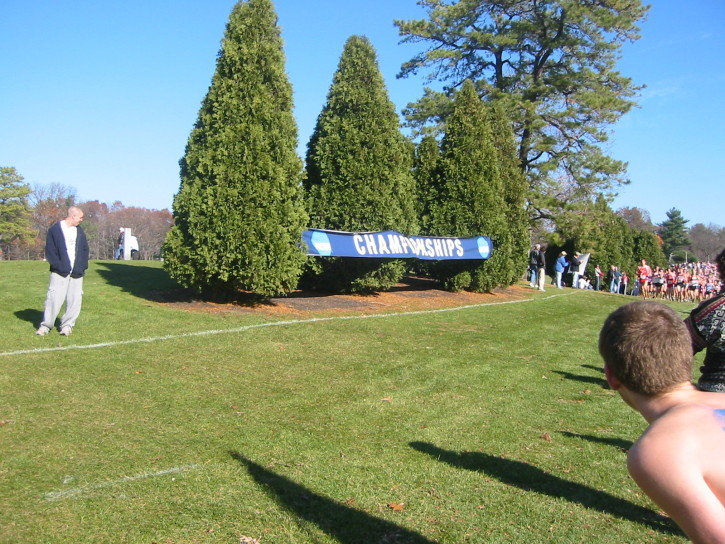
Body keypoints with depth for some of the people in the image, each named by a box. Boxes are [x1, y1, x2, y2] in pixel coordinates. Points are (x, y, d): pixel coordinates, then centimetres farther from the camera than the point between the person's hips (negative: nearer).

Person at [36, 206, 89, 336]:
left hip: (76, 273, 4)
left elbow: (85, 250, 12)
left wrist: (81, 267, -1)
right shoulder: (55, 230, -3)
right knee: (54, 298, -4)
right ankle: (46, 325, 7)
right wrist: (60, 267, -14)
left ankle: (67, 324, 13)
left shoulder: (80, 231, 11)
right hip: (60, 272, -4)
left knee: (75, 299, 1)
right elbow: (50, 252, -5)